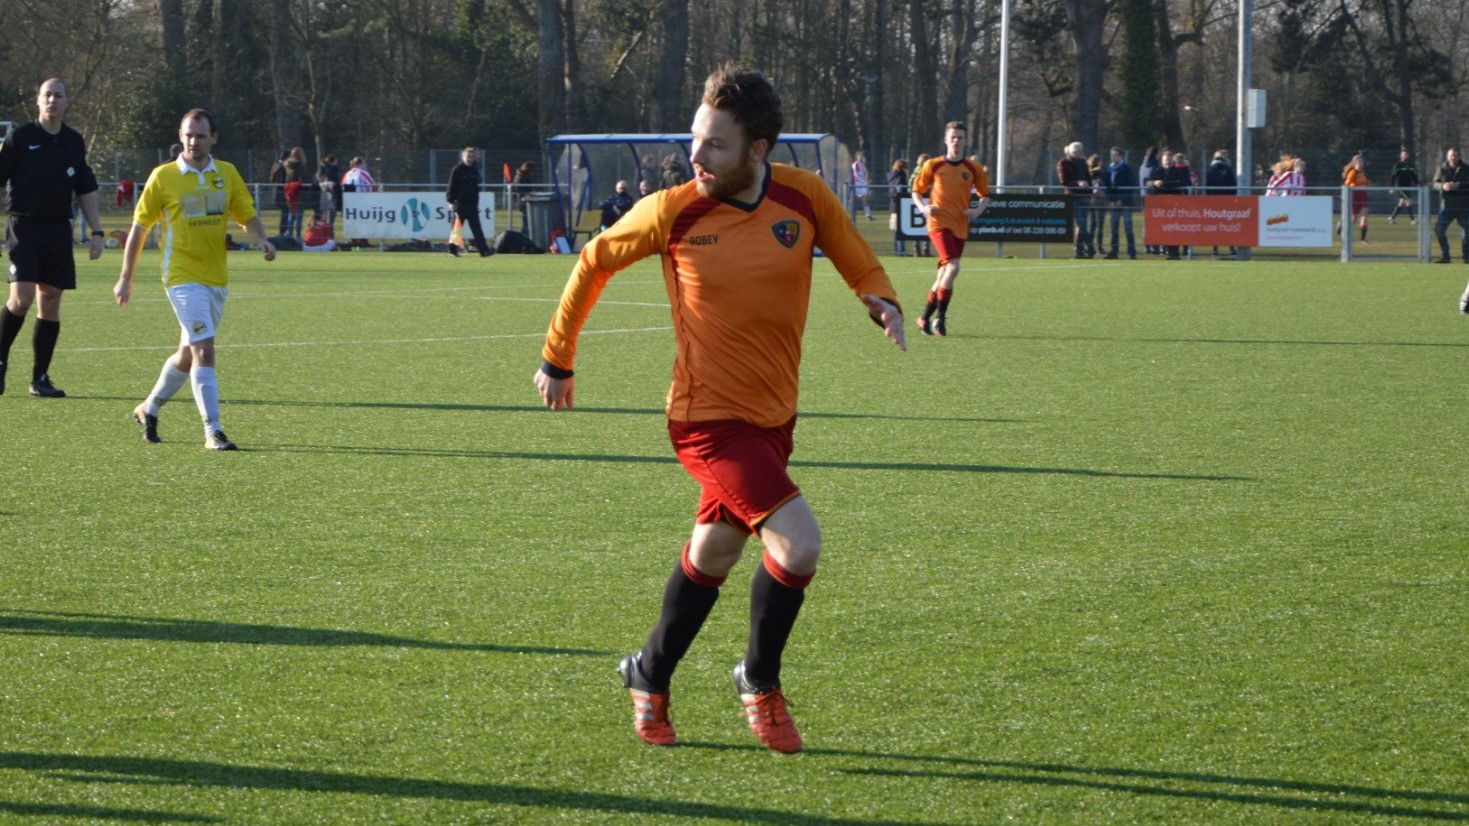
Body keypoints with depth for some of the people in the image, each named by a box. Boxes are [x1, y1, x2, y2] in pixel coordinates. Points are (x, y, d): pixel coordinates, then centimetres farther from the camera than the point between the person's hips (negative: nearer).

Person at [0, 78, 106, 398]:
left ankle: (40, 378, 9)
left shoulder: (74, 142, 10)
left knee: (50, 304, 3)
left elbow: (86, 190, 17)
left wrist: (96, 231, 11)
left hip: (59, 230, 4)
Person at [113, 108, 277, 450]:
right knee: (204, 350, -16)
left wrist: (262, 240, -11)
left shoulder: (228, 174, 7)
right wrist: (125, 277, 2)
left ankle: (149, 409, 36)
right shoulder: (163, 177, -3)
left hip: (217, 278, 5)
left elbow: (248, 216, 12)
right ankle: (212, 431, -14)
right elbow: (139, 227, 2)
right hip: (183, 277, -5)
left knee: (189, 354, 15)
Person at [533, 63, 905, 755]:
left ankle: (649, 677, 41)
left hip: (773, 415, 5)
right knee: (798, 544, -17)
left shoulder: (805, 197, -6)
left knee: (713, 552, 18)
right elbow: (596, 261, 4)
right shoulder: (673, 212, -12)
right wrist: (558, 357, 10)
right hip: (709, 418, -5)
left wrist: (882, 301, -14)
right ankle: (760, 682, 6)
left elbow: (860, 264, 9)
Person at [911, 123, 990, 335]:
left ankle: (925, 318, 21)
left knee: (944, 274, 6)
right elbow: (917, 190, 11)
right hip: (939, 223, -4)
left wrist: (979, 210, -4)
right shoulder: (932, 166, 2)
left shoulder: (973, 170, 7)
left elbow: (985, 195, 17)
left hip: (960, 227, 4)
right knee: (952, 266, -22)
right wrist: (923, 207, -9)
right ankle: (940, 317, -14)